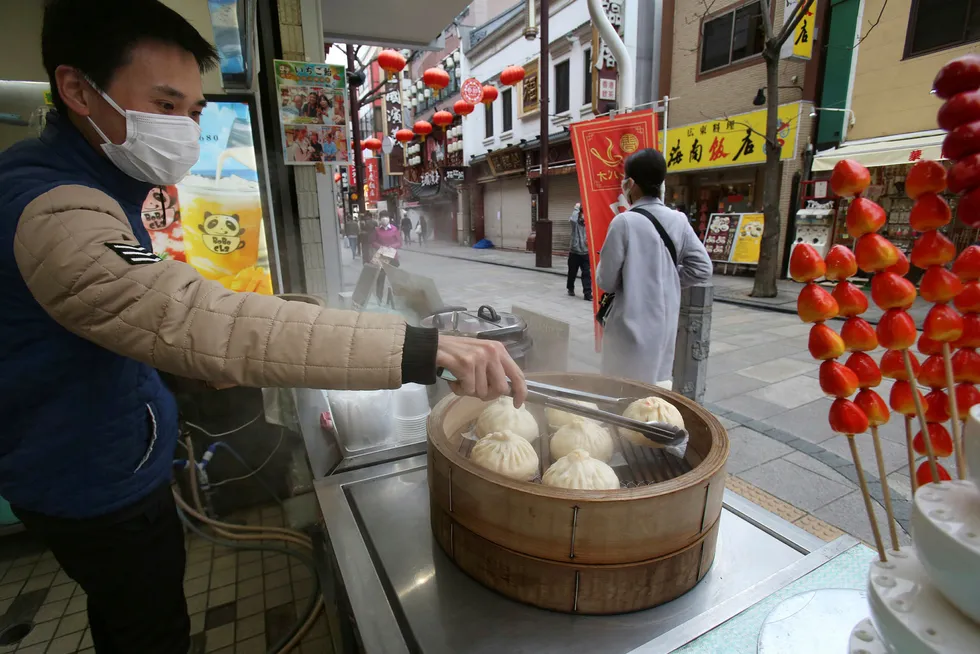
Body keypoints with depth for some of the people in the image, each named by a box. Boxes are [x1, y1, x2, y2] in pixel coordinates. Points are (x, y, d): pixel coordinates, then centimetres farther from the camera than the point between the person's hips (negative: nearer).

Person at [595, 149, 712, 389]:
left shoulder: (624, 221, -15)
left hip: (632, 324, -6)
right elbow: (702, 269, 5)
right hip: (665, 321, 6)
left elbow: (605, 281, -11)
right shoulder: (679, 220, 1)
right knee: (658, 384, 18)